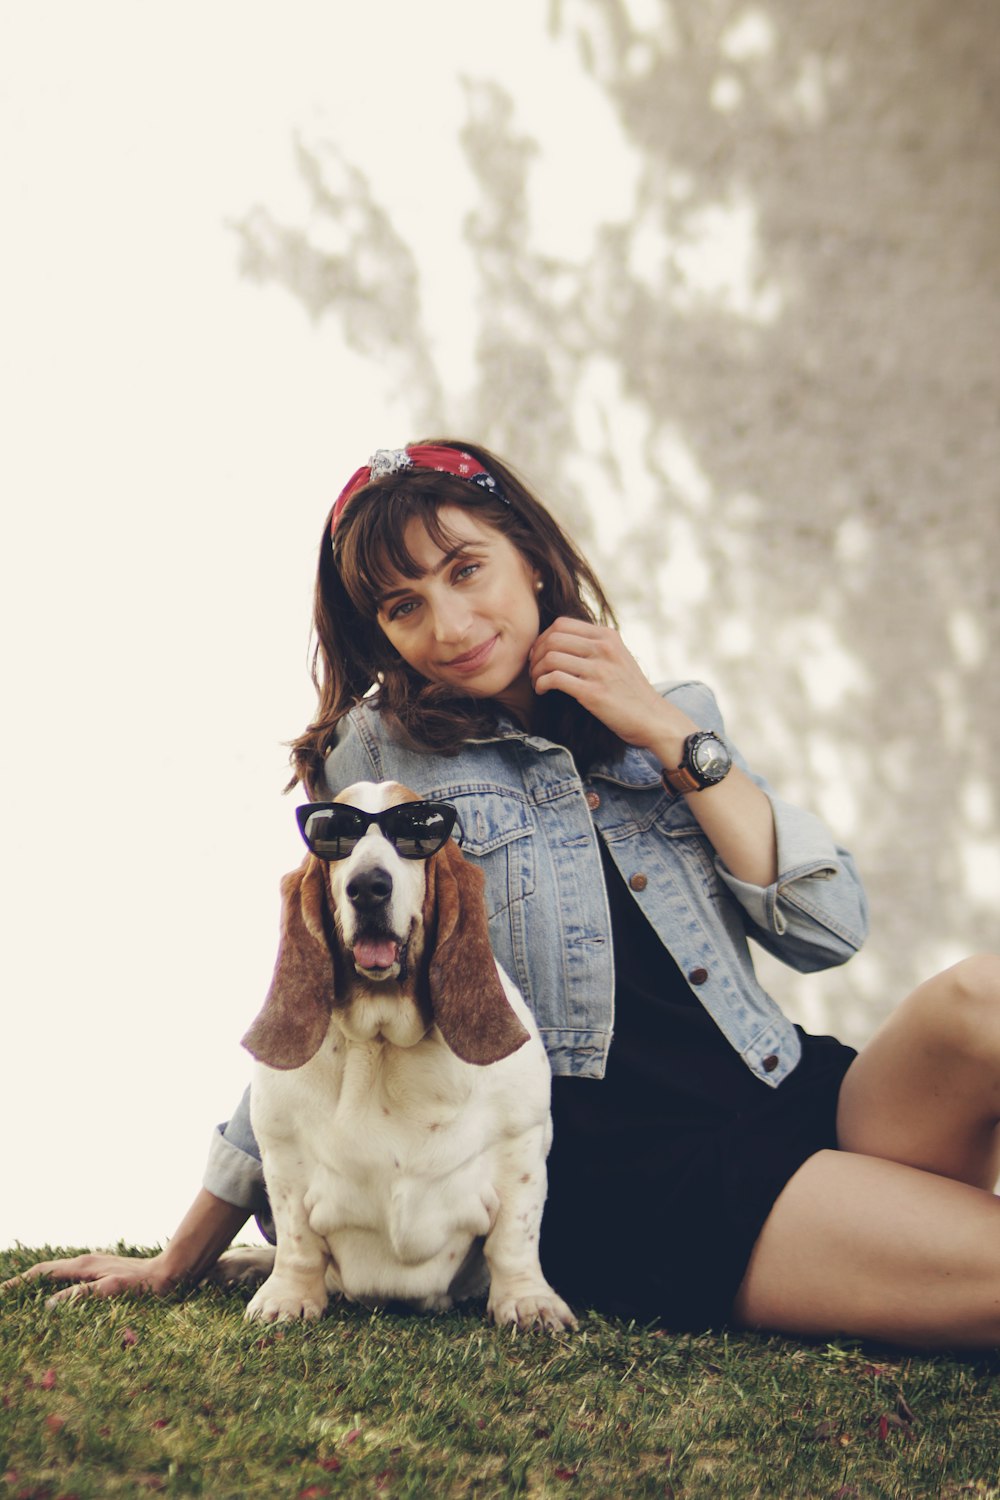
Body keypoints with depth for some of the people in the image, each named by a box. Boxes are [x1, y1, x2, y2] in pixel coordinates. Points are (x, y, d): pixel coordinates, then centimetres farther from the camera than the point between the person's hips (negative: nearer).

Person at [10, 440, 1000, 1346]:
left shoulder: (673, 720, 13)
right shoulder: (379, 754, 4)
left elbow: (827, 928, 4)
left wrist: (672, 738, -2)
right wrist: (179, 1262, 9)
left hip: (794, 1096, 5)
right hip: (623, 1175, -4)